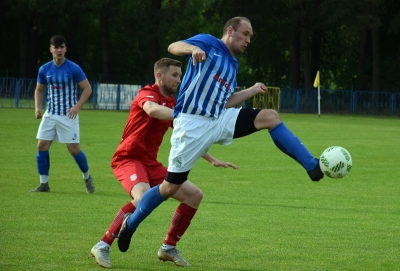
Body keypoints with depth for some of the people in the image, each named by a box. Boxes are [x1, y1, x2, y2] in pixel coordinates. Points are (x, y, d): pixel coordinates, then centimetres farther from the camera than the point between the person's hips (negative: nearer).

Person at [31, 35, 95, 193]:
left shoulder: (73, 69, -11)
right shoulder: (44, 69, 2)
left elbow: (87, 88, -6)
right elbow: (39, 90, 16)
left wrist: (77, 106, -17)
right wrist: (37, 107, 0)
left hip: (68, 115, -4)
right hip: (50, 114, 4)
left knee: (74, 149, -4)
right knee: (42, 146, -5)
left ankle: (87, 178, 20)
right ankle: (44, 184, 4)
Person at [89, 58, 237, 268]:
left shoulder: (171, 103, 14)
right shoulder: (148, 94, -11)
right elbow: (153, 110, -38)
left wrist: (212, 160, 22)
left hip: (150, 163, 9)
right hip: (128, 159, -9)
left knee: (194, 195, 4)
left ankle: (168, 248, 12)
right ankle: (103, 247, -26)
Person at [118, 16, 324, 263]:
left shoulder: (232, 66, 19)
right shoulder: (208, 43, -1)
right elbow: (173, 47, -17)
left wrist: (253, 91, 16)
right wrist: (193, 48, -38)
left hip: (219, 121, 7)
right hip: (192, 125, -7)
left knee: (270, 116, -10)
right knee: (171, 187, -4)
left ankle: (313, 167, -13)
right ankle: (130, 224, 17)